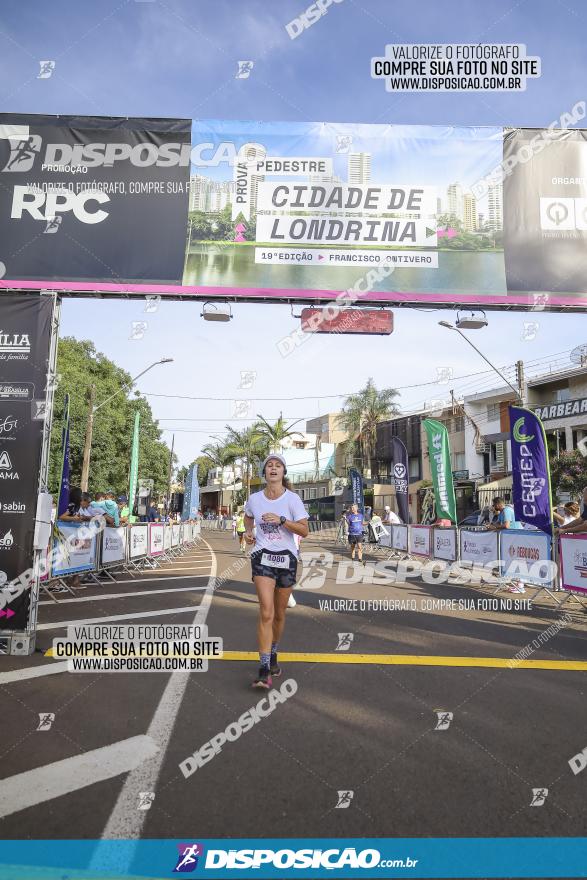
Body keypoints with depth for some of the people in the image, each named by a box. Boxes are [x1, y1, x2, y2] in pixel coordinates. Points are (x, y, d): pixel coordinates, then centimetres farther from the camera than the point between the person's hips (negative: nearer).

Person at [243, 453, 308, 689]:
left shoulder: (292, 499, -8)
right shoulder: (254, 499, 0)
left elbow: (304, 531, -12)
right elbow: (248, 517, 23)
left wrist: (281, 520, -24)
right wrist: (248, 532, 4)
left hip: (286, 557, 0)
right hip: (262, 557, 0)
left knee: (279, 614, 13)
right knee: (266, 612, -15)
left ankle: (273, 655, 38)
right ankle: (264, 671, -11)